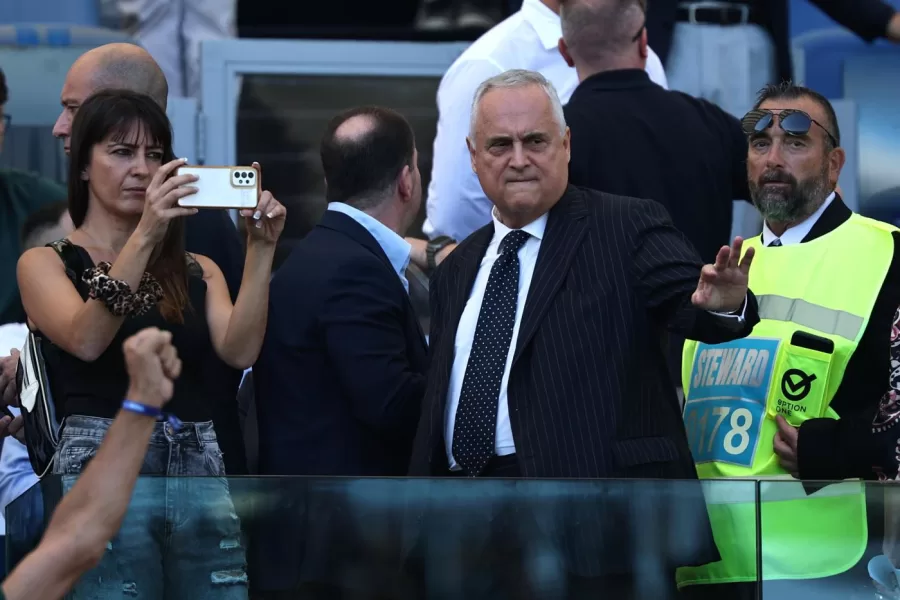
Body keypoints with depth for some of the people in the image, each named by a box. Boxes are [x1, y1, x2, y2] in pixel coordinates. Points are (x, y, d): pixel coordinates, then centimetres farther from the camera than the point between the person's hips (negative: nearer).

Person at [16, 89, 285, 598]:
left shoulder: (199, 271, 16)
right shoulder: (45, 264, 5)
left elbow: (240, 351, -1)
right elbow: (86, 340, -15)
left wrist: (261, 251, -11)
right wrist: (144, 237, -24)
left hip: (202, 480, 4)